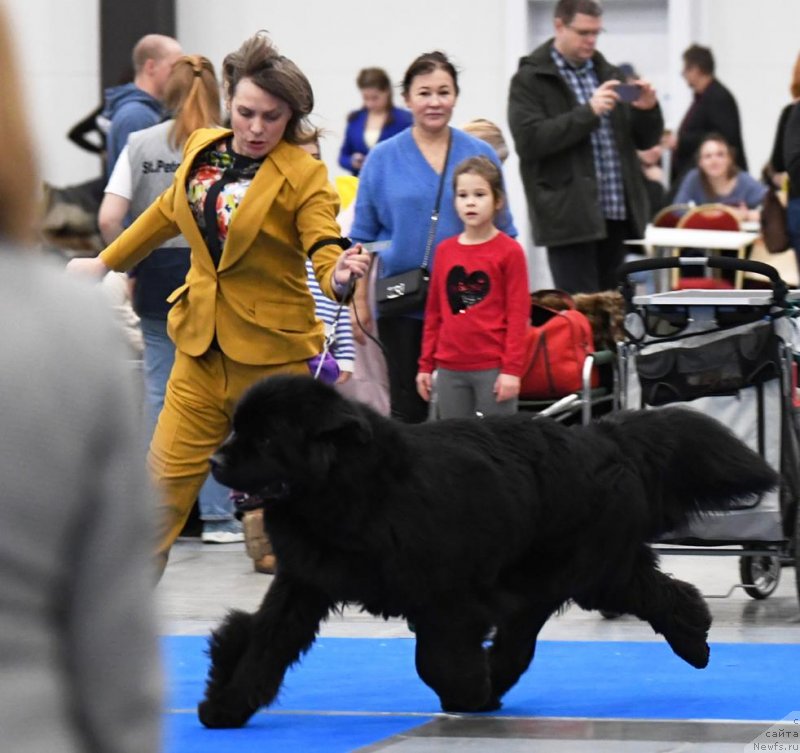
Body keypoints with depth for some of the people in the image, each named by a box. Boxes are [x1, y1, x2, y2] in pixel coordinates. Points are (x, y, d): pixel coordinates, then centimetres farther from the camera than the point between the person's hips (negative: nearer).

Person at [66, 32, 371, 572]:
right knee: (167, 476, 4)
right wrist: (105, 263, 31)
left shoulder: (304, 175, -11)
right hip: (202, 345, 4)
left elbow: (324, 248, -21)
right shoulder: (202, 148, 4)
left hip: (273, 350, -4)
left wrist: (339, 275, -44)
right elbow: (169, 213, 21)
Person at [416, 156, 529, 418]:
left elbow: (518, 315, -4)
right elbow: (434, 313, 15)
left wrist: (512, 369, -10)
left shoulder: (509, 251, -3)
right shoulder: (444, 251, 10)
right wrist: (425, 364, 13)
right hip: (450, 369, 4)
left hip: (493, 368, -4)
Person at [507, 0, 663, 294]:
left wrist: (648, 110, -3)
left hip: (615, 214, 6)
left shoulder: (608, 74, 17)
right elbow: (529, 140, -14)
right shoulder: (530, 80, 0)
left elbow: (646, 139, 19)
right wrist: (588, 112, -19)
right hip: (569, 215, -6)